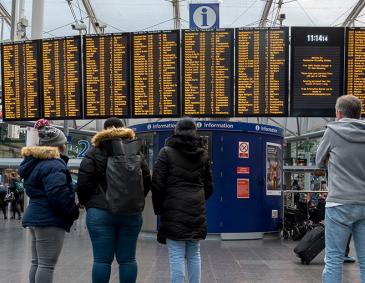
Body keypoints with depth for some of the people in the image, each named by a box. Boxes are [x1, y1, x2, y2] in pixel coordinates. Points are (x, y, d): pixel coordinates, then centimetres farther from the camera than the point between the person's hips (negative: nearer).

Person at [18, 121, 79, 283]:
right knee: (47, 264, -6)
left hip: (35, 216, 10)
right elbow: (58, 193, -26)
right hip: (49, 220, -10)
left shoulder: (34, 162, 15)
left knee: (36, 262, 16)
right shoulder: (53, 164, -18)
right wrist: (73, 211, -12)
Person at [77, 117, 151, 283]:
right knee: (127, 259, 7)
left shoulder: (94, 152, 0)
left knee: (102, 260, 1)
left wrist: (86, 203, 12)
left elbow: (83, 183, -4)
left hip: (100, 212, -3)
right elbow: (147, 181, 11)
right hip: (132, 213, 3)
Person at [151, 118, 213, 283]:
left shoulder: (167, 152, -3)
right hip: (197, 212, 4)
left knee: (177, 257, -3)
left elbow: (157, 184, -5)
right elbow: (209, 186, 14)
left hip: (174, 212, -4)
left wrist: (158, 208, 6)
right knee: (194, 255, 13)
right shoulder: (203, 154, 11)